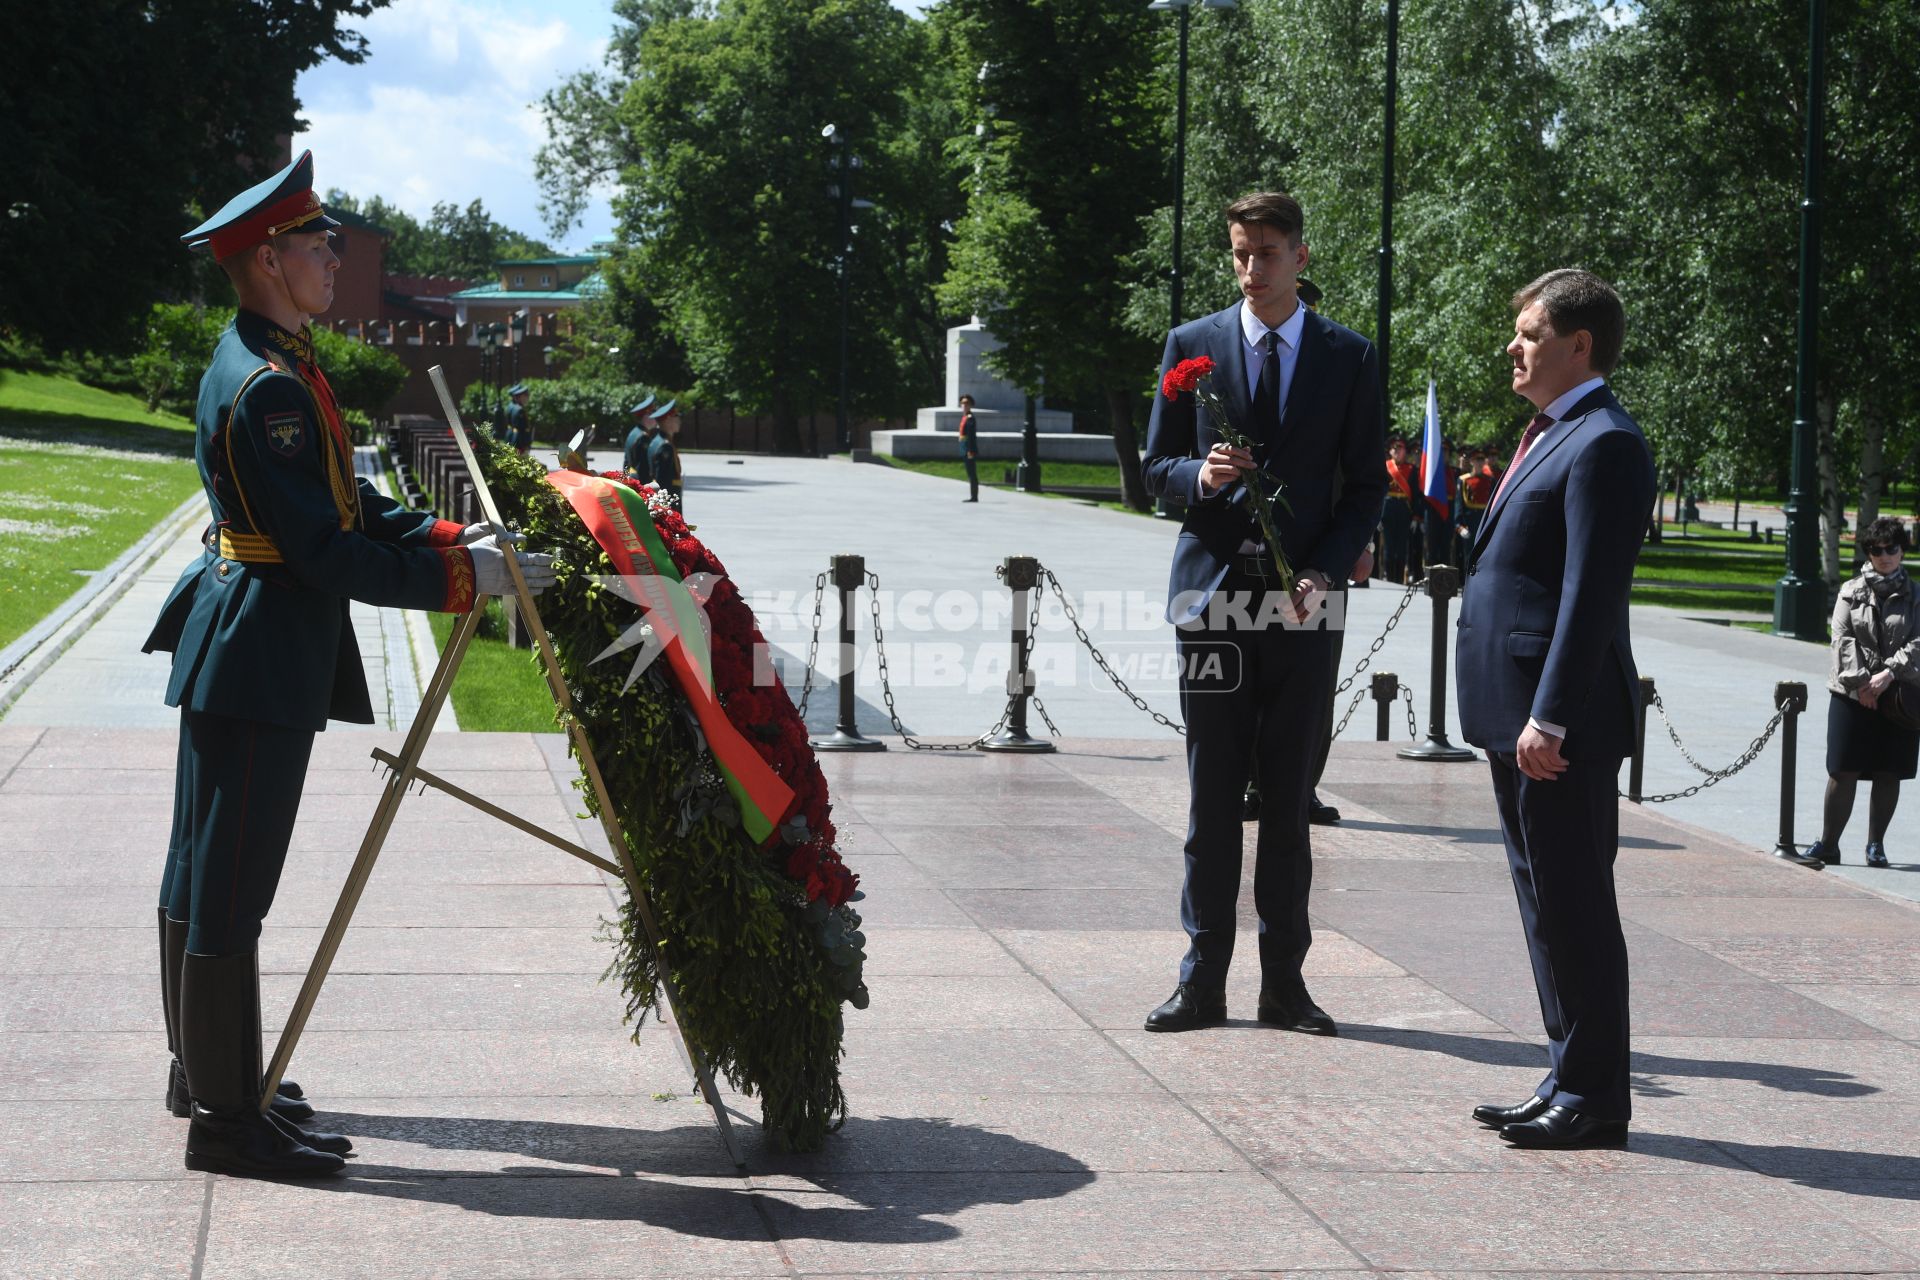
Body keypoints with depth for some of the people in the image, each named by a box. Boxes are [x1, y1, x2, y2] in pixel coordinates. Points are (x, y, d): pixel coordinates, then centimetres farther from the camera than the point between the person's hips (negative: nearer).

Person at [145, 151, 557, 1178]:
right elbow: (329, 554, -23)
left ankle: (203, 1073, 31)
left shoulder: (274, 364, 13)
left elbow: (351, 508, 15)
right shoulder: (265, 388, -21)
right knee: (228, 886, -5)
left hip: (244, 652, 11)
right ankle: (225, 1117, 1)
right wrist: (465, 576, -19)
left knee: (202, 872, 18)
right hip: (258, 658, -11)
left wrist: (456, 539, 5)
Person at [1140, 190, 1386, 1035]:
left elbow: (1366, 485, 6)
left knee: (1289, 802, 4)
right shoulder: (1193, 346, 8)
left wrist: (1325, 572, -8)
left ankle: (1283, 978, 12)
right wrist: (1200, 475, -13)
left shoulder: (1349, 358, 7)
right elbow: (1156, 466, 10)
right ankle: (1203, 979, 8)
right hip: (1212, 597, 0)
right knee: (1211, 800, 2)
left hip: (1301, 606, 0)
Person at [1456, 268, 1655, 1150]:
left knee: (1573, 906, -4)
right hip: (1518, 716, 10)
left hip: (1562, 726, -10)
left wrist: (1550, 716, -23)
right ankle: (1571, 1081, 23)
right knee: (1546, 903, 15)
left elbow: (1592, 593, -20)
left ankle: (1593, 1099, 4)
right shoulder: (1552, 437, 18)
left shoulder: (1604, 445, -14)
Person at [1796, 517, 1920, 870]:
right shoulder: (1851, 591, 7)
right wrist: (1859, 681, -11)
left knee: (1888, 774, 6)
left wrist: (1889, 673, -16)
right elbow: (1842, 638, -1)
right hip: (1851, 694, 0)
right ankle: (1828, 844, 3)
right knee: (1842, 772, -3)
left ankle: (1876, 844, 18)